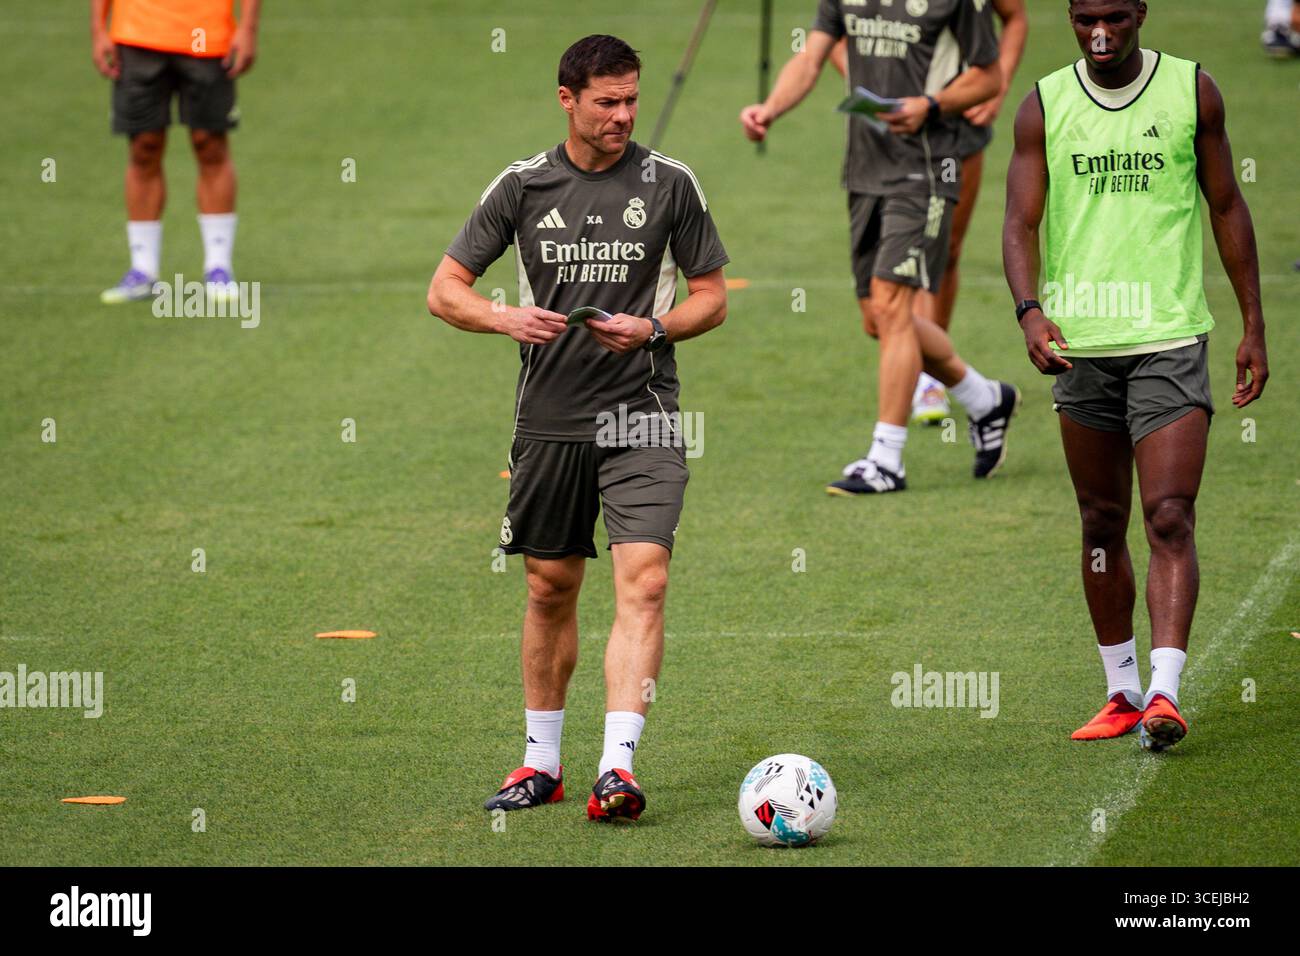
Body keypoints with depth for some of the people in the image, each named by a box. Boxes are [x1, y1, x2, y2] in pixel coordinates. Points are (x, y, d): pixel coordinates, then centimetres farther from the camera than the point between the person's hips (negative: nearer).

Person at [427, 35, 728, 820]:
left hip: (642, 419, -2)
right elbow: (445, 290, 6)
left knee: (644, 581, -16)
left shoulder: (669, 183, 1)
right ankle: (542, 763, 24)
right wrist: (506, 318, -14)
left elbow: (712, 296, 7)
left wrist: (653, 328, -12)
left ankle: (617, 767, -22)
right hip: (550, 421, 2)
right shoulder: (522, 185, 3)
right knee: (551, 588, 10)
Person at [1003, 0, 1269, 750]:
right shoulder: (1045, 106, 3)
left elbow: (1228, 208, 8)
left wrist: (1254, 326, 7)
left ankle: (1165, 691, -19)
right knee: (1103, 523, 11)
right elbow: (1022, 222, 0)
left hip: (1170, 337, -2)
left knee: (1170, 518, -13)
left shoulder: (1193, 91, 1)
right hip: (1080, 343, 2)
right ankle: (1122, 690, 22)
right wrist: (1029, 309, -19)